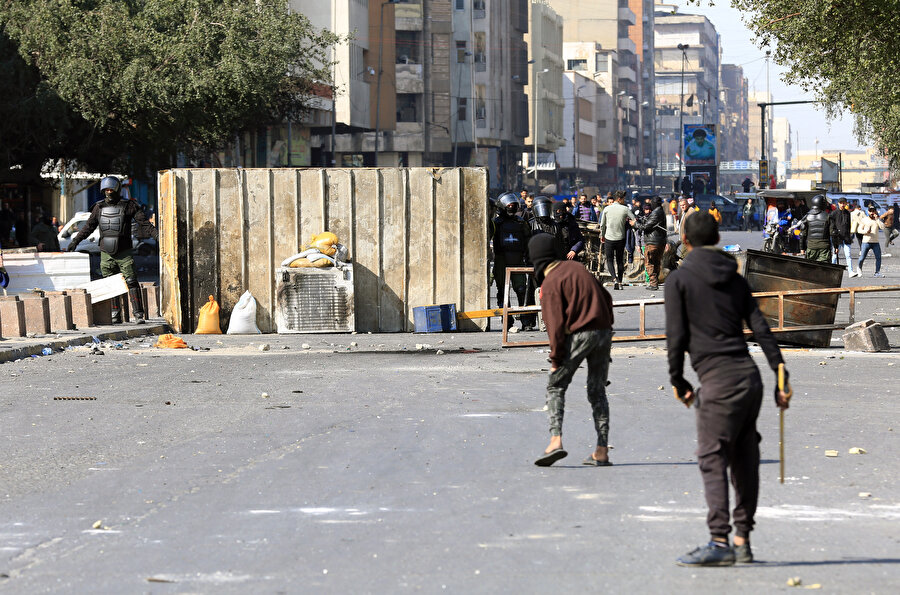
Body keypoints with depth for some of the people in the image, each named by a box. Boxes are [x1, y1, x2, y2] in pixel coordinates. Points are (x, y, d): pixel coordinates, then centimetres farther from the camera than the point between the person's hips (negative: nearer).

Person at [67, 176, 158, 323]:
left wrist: (157, 235, -16)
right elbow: (88, 227, 19)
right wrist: (75, 241, 19)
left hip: (124, 253, -4)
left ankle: (138, 314, -10)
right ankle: (115, 315, 13)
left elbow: (144, 223, -3)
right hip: (106, 254, 4)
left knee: (131, 282, -10)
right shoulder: (99, 207, 9)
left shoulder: (129, 205, -1)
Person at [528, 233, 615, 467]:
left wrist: (556, 358, -8)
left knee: (555, 386, 4)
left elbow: (555, 324, -13)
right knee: (597, 391, 13)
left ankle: (556, 440, -14)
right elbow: (606, 297, 17)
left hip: (578, 334, -7)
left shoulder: (550, 283, -8)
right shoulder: (576, 268, 14)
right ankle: (602, 451, 9)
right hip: (604, 331, 7)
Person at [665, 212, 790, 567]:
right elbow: (761, 330, 11)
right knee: (744, 460, 11)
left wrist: (678, 382, 6)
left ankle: (720, 542, -17)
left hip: (719, 380, -6)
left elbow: (676, 335, -5)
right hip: (750, 377, 6)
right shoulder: (735, 279, 16)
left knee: (712, 460, -8)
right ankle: (742, 540, 15)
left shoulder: (679, 279, 0)